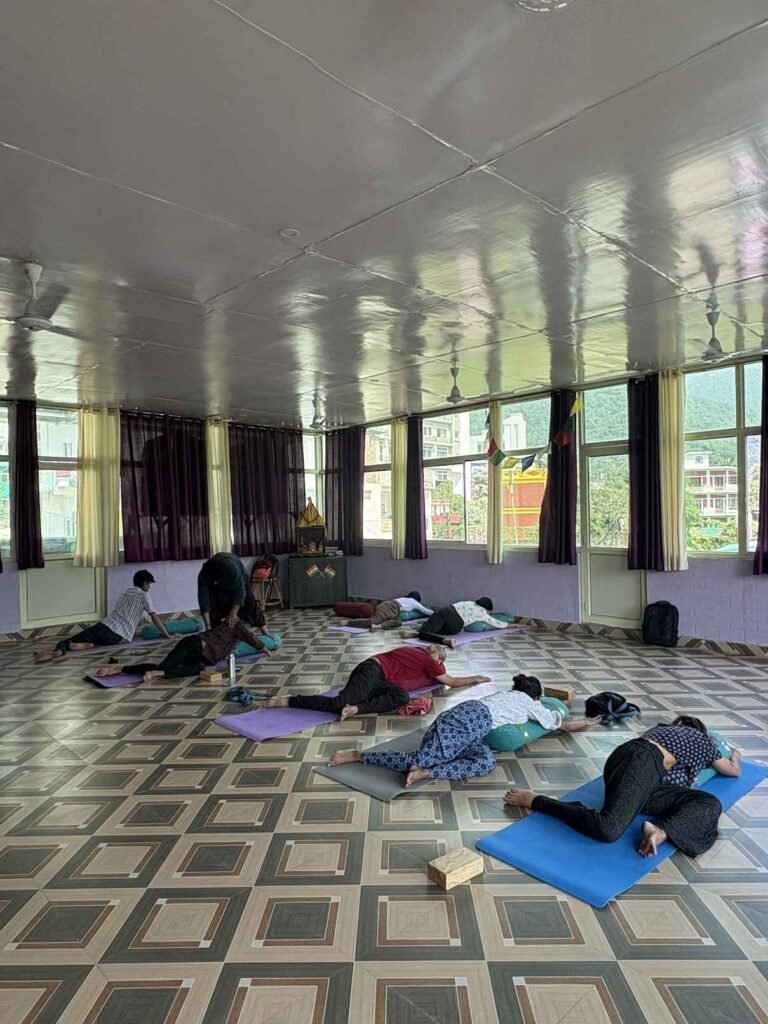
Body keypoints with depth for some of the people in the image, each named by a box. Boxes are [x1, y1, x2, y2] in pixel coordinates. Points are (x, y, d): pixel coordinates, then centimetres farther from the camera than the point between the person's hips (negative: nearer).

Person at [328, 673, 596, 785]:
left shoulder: (506, 692, 38)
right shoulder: (530, 703, 20)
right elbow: (562, 725, 33)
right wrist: (585, 723, 51)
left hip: (462, 713, 8)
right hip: (469, 722, -8)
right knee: (419, 759, -12)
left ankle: (424, 773, -15)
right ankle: (356, 755, -16)